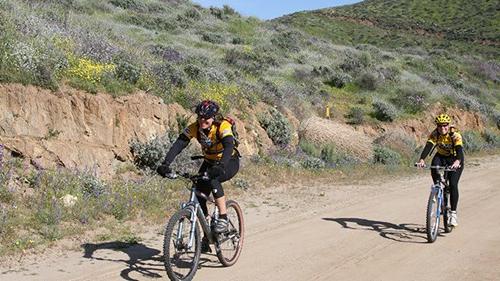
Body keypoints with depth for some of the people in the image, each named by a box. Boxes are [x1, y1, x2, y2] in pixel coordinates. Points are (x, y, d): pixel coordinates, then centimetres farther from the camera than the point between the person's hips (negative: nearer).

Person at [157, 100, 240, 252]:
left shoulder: (223, 126, -27)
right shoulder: (194, 128, -16)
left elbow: (229, 146, -42)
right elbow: (178, 144, -26)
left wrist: (220, 166, -60)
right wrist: (165, 163, -41)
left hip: (230, 162, -5)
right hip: (209, 162, 5)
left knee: (213, 179, -35)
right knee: (199, 195, -6)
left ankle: (223, 218, -23)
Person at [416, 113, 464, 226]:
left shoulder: (455, 135, -26)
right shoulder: (434, 134, -19)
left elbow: (459, 150, -39)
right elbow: (428, 147, -33)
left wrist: (457, 161, -60)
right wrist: (421, 160, -51)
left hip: (455, 159, -2)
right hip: (441, 156, 3)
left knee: (453, 184, -18)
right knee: (434, 168, -33)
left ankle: (453, 214, -10)